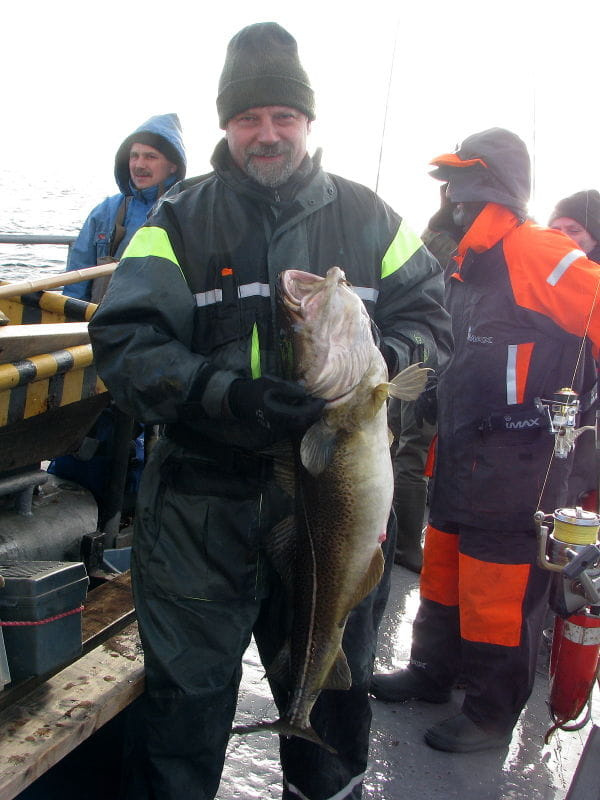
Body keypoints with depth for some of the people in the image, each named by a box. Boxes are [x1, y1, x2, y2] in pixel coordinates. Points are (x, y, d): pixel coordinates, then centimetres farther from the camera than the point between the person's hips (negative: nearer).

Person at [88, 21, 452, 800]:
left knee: (334, 691, 21)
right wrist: (224, 395, -27)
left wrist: (378, 361, -17)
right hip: (205, 502, -2)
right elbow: (125, 342, -10)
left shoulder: (365, 217, 5)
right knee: (185, 701, 11)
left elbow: (428, 317, 6)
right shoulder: (180, 221, -2)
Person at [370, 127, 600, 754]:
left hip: (514, 466, -9)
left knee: (497, 590, 2)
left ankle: (492, 715, 19)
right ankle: (431, 673, 38)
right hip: (460, 455, 9)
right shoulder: (469, 263, 14)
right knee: (442, 567, 20)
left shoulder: (535, 253, -16)